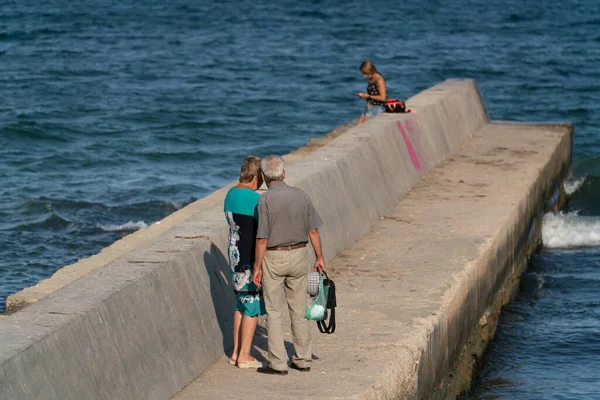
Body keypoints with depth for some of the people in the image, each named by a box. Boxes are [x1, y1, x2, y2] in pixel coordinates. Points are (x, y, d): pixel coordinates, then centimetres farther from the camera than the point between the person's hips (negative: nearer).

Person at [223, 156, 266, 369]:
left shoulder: (231, 194, 8)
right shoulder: (255, 199, -19)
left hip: (235, 255, 9)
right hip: (251, 259, -9)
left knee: (241, 305, 17)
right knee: (252, 307, 0)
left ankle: (236, 352, 21)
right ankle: (244, 356, 4)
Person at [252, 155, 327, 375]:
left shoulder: (266, 199, -14)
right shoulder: (301, 195, 0)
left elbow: (262, 238, -14)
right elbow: (313, 230, 4)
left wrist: (257, 266, -7)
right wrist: (320, 258, 13)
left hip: (274, 258, -4)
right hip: (299, 254, 4)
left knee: (274, 312, 2)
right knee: (299, 310, 12)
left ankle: (278, 363, 1)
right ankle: (303, 359, 16)